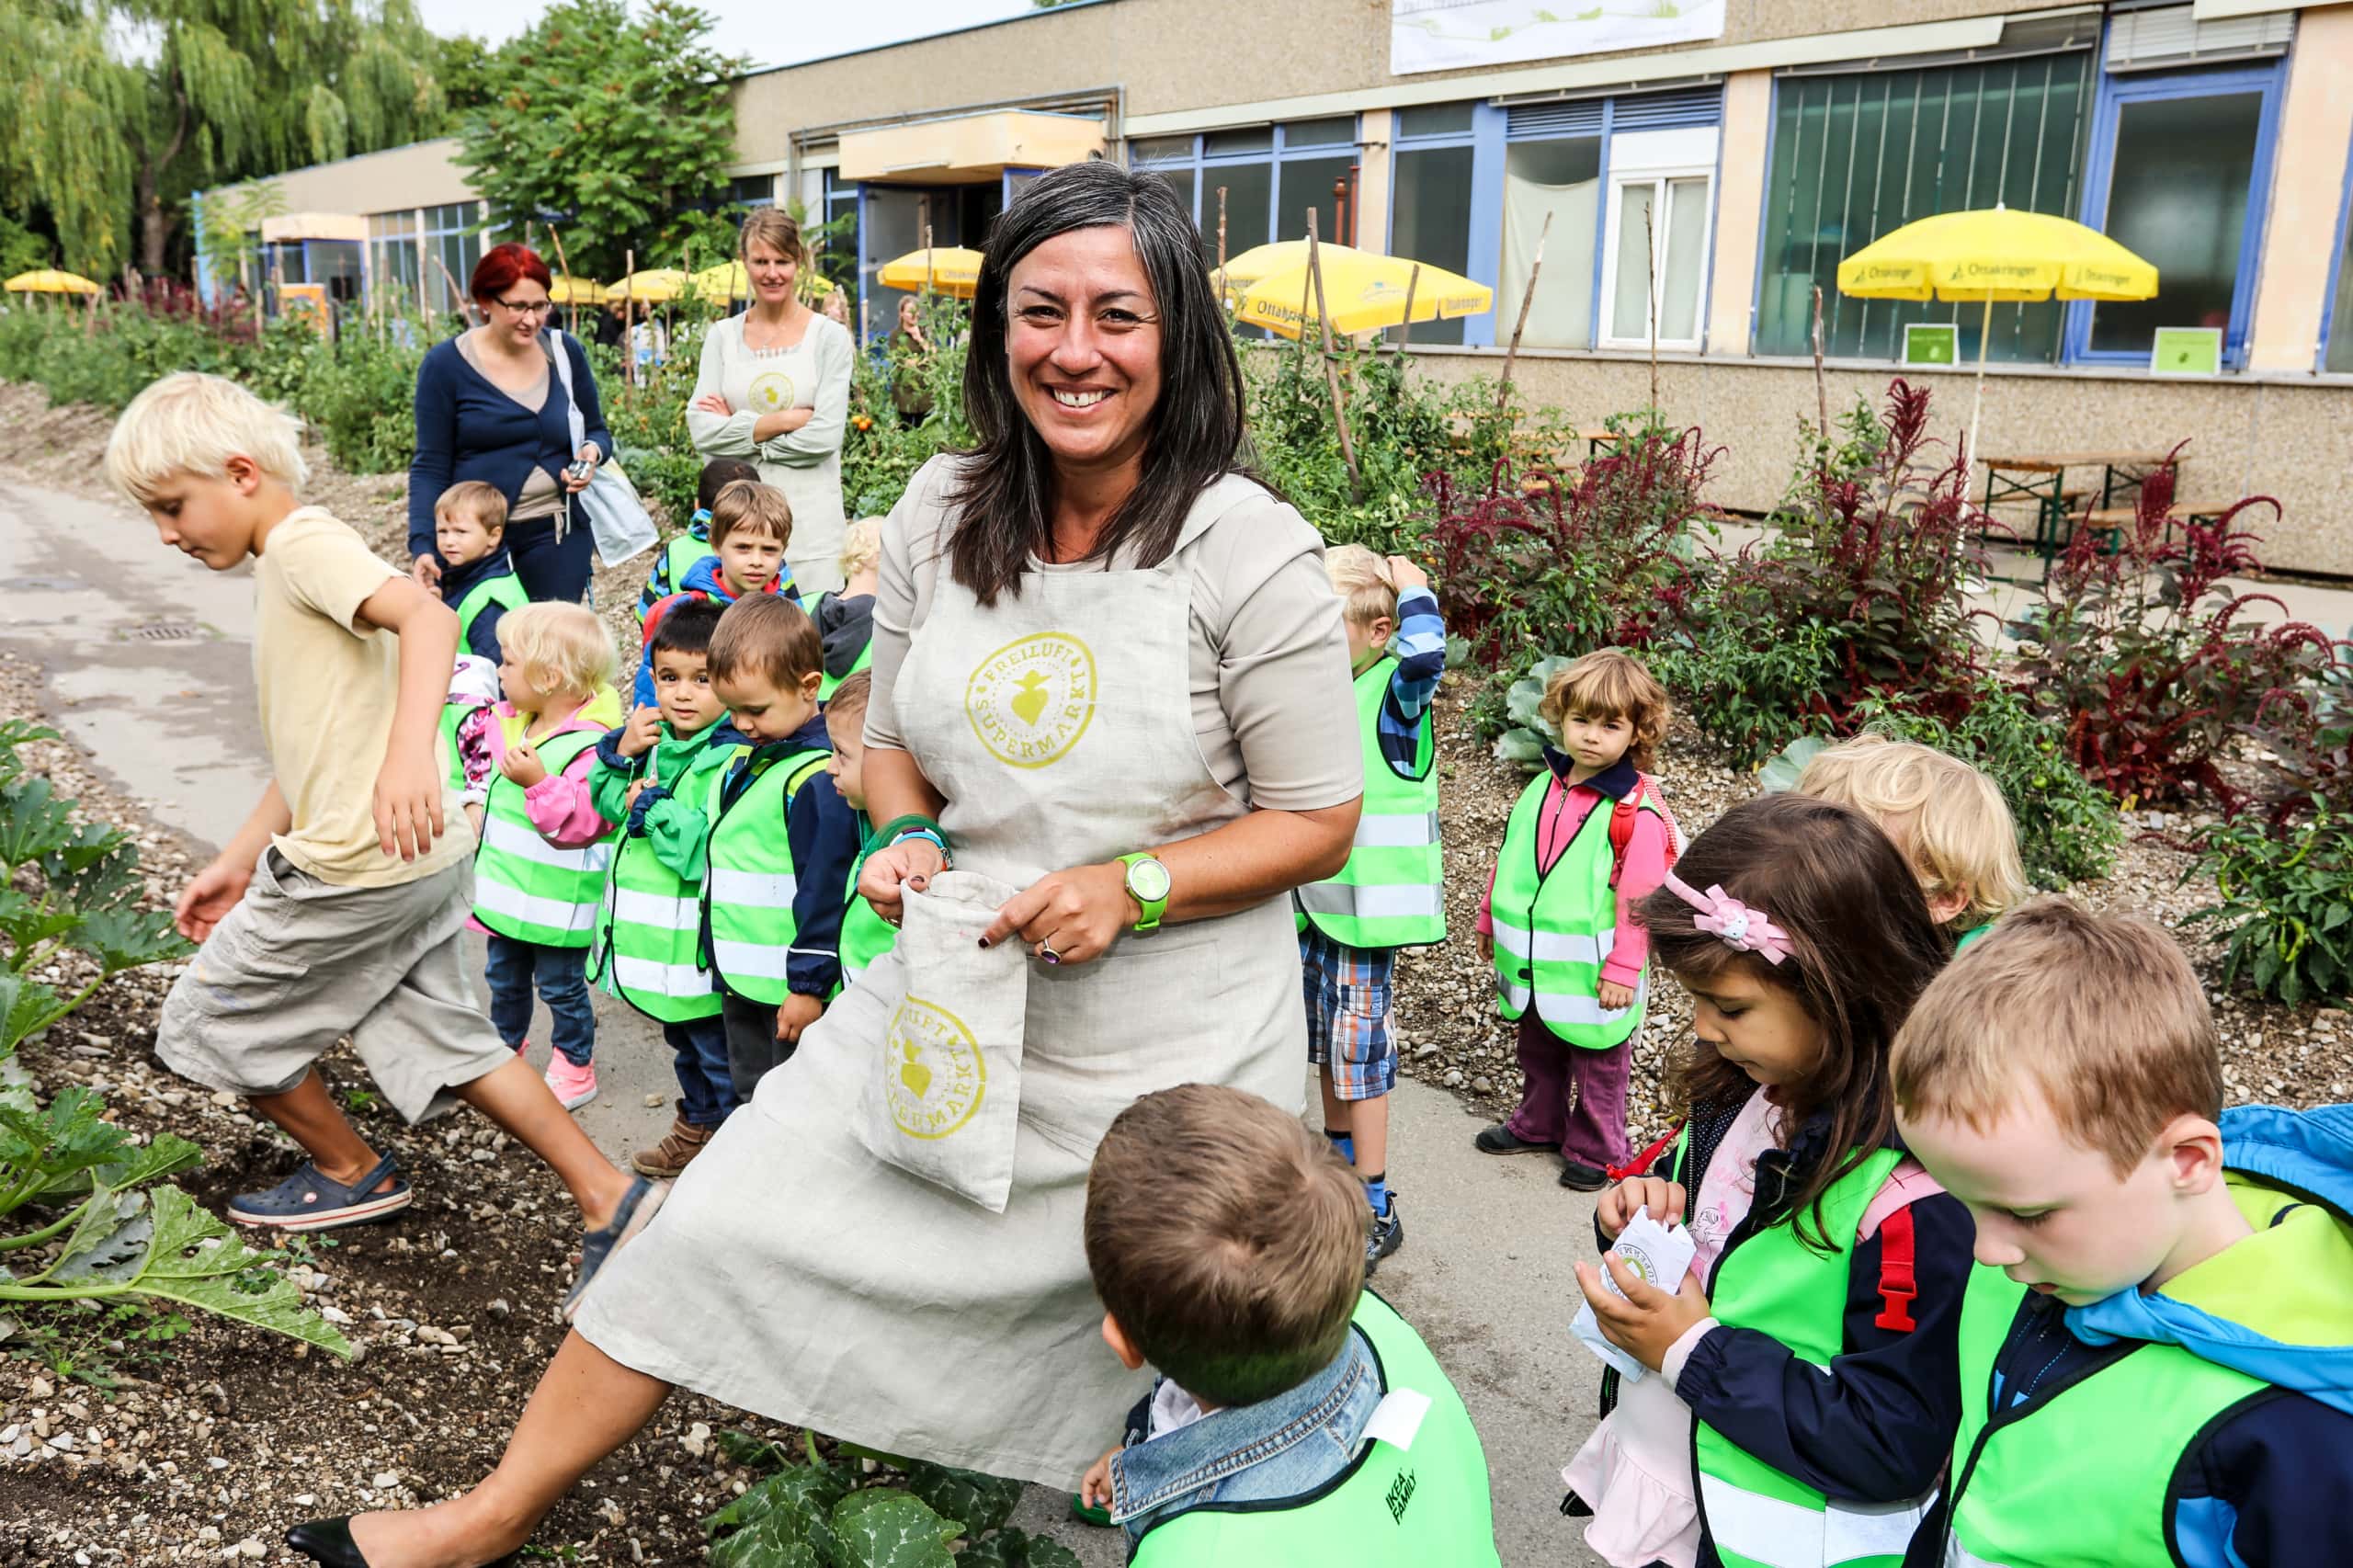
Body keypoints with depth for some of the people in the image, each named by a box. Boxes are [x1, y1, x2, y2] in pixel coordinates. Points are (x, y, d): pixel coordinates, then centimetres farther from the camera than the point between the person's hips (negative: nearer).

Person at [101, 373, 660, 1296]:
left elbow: (427, 616, -32)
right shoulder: (280, 572, 20)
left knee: (206, 1024, 11)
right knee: (446, 1046, 14)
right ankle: (610, 1200, 12)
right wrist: (237, 862, 24)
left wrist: (410, 754, -46)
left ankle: (349, 1173, 27)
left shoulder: (305, 543, -12)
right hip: (420, 860, 10)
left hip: (358, 864, -10)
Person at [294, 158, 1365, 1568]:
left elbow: (1318, 822, -10)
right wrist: (907, 842, -11)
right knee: (724, 1225, 9)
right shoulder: (941, 515, -3)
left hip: (1166, 1048, -4)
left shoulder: (1252, 554, -17)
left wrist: (1132, 885, -22)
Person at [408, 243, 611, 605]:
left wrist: (592, 452, -9)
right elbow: (430, 467, -2)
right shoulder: (446, 364, -3)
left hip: (556, 534, 2)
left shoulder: (565, 352, 4)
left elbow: (597, 431, 16)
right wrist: (422, 545, -14)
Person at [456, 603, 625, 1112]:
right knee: (504, 977, 24)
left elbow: (580, 823, -30)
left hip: (557, 902, -9)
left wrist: (538, 782, -37)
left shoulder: (589, 746, -25)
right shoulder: (512, 722, 3)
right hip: (509, 891, 9)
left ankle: (575, 1068, 24)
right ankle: (505, 1048, 43)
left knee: (561, 986, 7)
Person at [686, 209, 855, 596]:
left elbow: (826, 436, -10)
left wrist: (737, 428, -5)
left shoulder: (829, 337, 0)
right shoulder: (722, 336, 8)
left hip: (809, 519, -2)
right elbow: (701, 430, -3)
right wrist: (786, 420, -10)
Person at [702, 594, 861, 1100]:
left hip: (790, 984, -9)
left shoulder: (817, 777, -21)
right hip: (739, 975, 9)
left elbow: (823, 887, -21)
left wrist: (809, 983, -19)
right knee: (751, 1092, 22)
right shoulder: (745, 759, 9)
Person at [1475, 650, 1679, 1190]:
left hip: (1591, 971, -6)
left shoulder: (1637, 809, -19)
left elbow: (1639, 897, -18)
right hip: (1534, 962, 6)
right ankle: (1537, 1124, 45)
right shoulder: (1545, 786, 1)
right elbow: (1512, 855, 12)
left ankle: (1596, 1150, 29)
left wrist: (1622, 969, -18)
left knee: (1598, 1065, 12)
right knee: (1538, 1053, 25)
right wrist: (1491, 920, 16)